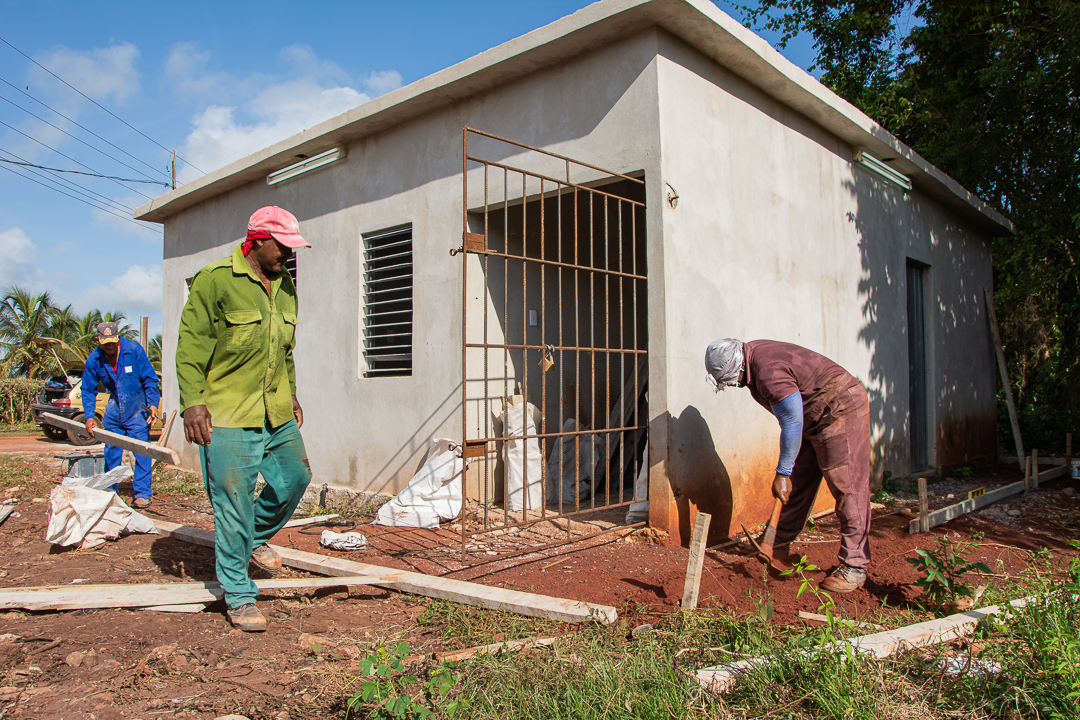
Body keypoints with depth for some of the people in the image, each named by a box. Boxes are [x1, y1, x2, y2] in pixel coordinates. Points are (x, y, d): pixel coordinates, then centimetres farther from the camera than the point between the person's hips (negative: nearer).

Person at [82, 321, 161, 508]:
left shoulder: (134, 350, -15)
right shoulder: (93, 360, -5)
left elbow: (150, 379, -8)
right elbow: (88, 389, 4)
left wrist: (153, 404, -15)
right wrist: (89, 416, -5)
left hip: (137, 407, -4)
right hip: (114, 406, 4)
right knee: (111, 450, 7)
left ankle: (142, 493, -2)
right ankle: (110, 491, 21)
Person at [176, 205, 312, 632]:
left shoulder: (285, 286, 12)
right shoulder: (215, 280, -10)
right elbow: (191, 344, -10)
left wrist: (290, 392, 21)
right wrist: (192, 401, -16)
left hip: (276, 413, 7)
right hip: (228, 413, -7)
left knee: (295, 478, 13)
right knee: (234, 502, -1)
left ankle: (255, 538, 41)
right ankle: (239, 596, 13)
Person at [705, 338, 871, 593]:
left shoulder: (769, 373, -29)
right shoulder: (753, 355, 2)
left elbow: (792, 424, -25)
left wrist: (782, 473, -18)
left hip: (842, 411, -10)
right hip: (814, 419, 11)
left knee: (847, 487, -11)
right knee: (797, 485, 14)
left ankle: (854, 567, -7)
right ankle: (778, 544, 24)